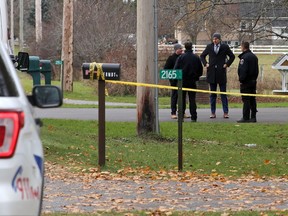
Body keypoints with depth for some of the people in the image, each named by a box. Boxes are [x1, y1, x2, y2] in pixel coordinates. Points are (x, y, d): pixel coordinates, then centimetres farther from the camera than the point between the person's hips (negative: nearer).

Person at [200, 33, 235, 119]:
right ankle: (213, 112, 9)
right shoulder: (209, 47, 7)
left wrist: (227, 64, 0)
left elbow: (232, 56, 11)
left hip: (221, 73, -2)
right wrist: (205, 64, 5)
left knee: (223, 93, 0)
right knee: (212, 94, 5)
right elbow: (202, 56, 19)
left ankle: (225, 112, 2)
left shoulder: (225, 47, 2)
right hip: (212, 72, 2)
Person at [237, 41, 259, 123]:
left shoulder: (244, 57, -15)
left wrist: (241, 80, -14)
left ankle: (246, 117, -7)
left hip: (246, 82, -9)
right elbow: (257, 70, 19)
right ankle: (253, 117, 12)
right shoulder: (254, 57, 14)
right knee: (252, 99, 11)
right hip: (253, 81, 9)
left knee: (246, 100, -7)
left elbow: (243, 70, -21)